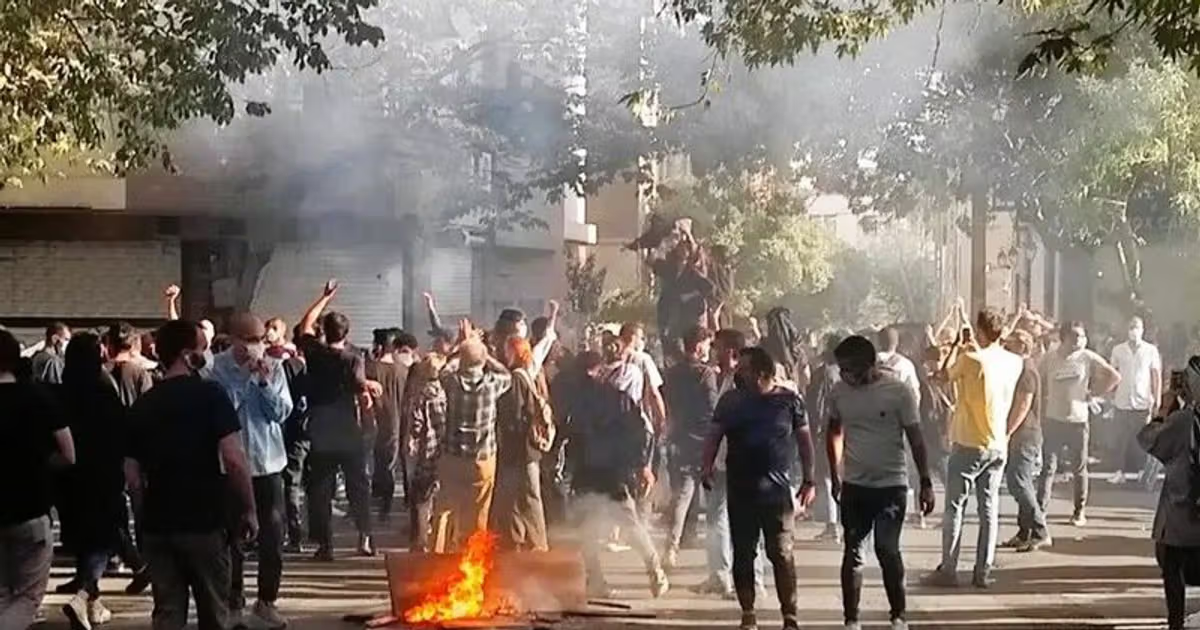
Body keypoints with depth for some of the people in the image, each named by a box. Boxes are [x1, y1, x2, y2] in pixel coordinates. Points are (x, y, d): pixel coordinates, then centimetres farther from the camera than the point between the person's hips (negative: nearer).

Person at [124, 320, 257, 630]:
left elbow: (132, 477, 6)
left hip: (158, 525, 4)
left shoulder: (142, 405, 6)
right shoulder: (210, 394, -9)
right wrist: (249, 510, -7)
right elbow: (233, 459, -17)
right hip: (205, 521, -4)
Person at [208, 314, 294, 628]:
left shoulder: (274, 367, 0)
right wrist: (244, 377, -18)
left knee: (272, 534, 3)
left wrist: (264, 382, -16)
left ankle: (266, 601, 15)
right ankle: (233, 602, 15)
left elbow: (281, 412, -6)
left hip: (268, 461, 2)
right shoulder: (218, 367, -7)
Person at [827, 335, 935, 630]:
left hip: (891, 484, -4)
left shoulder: (899, 391, -11)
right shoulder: (839, 391, -1)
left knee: (887, 549, -9)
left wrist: (926, 482, -6)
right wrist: (835, 476, 12)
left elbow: (915, 439, -6)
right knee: (852, 552, 5)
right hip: (854, 485, 4)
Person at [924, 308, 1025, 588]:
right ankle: (983, 571, 9)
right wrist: (975, 347, 21)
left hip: (969, 444, -5)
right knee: (989, 507, 8)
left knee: (954, 507, 3)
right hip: (998, 445, 5)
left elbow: (947, 373, 2)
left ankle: (948, 570, 3)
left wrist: (957, 345, 13)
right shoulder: (1014, 362, 0)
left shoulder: (970, 359, -17)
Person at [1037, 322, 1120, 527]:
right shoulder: (1050, 358, 1)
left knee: (1079, 468, 8)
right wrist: (1048, 395, 4)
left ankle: (1080, 512, 17)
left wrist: (1094, 393, -3)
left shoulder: (1088, 358, -4)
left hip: (1078, 420, -1)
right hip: (1053, 419, 1)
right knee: (1048, 467, -1)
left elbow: (1114, 377, -2)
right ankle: (1041, 509, 1)